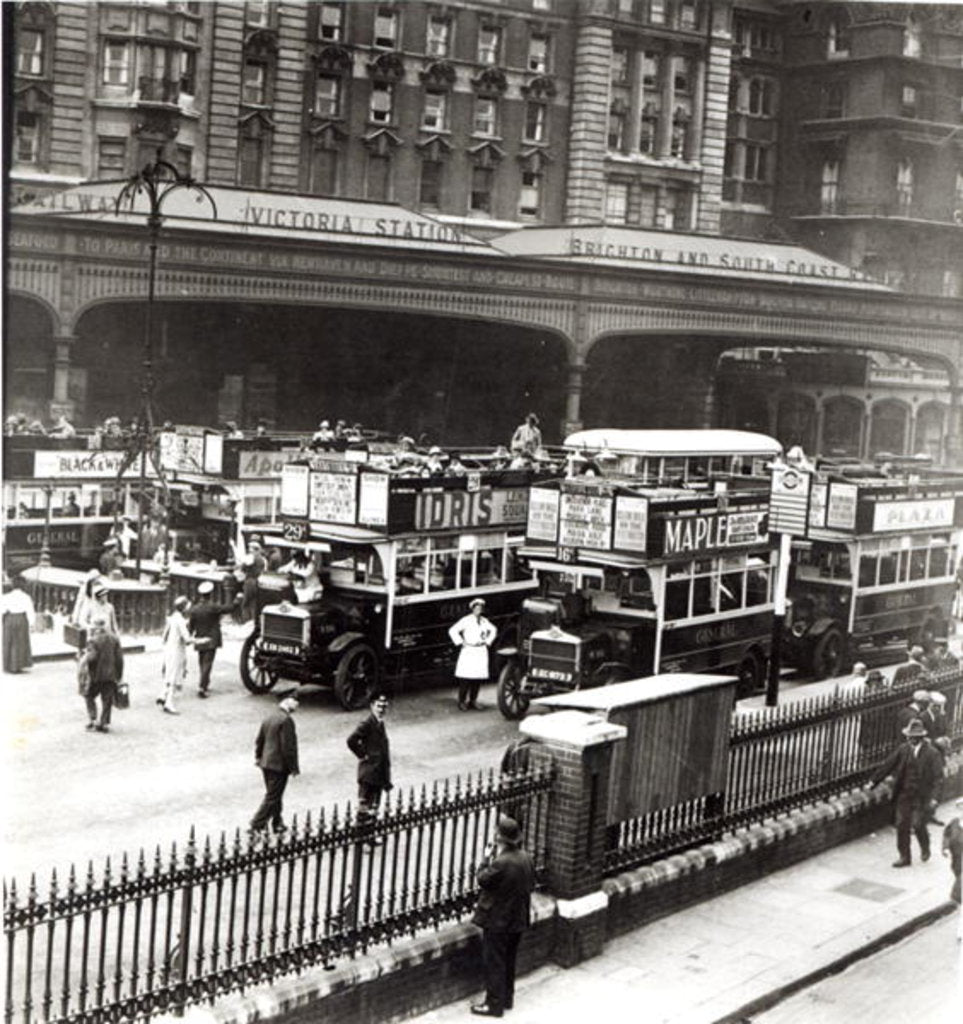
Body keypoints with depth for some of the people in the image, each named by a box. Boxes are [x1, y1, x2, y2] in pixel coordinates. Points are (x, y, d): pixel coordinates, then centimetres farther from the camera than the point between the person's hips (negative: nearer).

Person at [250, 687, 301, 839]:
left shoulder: (269, 717, 8)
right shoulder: (286, 719, -20)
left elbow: (259, 740, 16)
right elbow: (288, 747, -21)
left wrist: (258, 757, 29)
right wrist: (294, 767, -14)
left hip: (266, 763, 9)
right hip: (279, 765, -9)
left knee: (274, 795, 19)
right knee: (272, 798, -1)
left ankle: (277, 825, 29)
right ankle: (256, 826, 0)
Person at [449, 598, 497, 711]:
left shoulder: (484, 621, 12)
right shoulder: (466, 620, -4)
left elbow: (493, 630, 29)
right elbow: (453, 631, -8)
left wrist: (488, 641, 17)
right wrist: (460, 643, -8)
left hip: (481, 652, 5)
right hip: (468, 651, -5)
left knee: (478, 678, 2)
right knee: (465, 677, -8)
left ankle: (473, 700, 12)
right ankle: (462, 701, -3)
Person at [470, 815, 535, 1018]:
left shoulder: (501, 863, -28)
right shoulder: (526, 858, -2)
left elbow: (482, 879, -14)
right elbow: (531, 885, 8)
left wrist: (486, 858, -4)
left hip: (497, 920, -8)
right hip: (518, 919, 8)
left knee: (493, 963, 5)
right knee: (508, 960, 21)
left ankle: (494, 1004, 12)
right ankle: (507, 998, 32)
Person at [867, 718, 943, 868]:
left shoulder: (931, 754, -10)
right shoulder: (903, 749, 1)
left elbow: (935, 777, -10)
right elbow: (888, 765, 3)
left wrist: (932, 797, -17)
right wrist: (873, 781, 0)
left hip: (921, 796, -4)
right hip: (903, 794, 4)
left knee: (918, 825, -5)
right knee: (902, 825, 4)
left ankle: (925, 848, 26)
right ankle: (904, 857, 16)